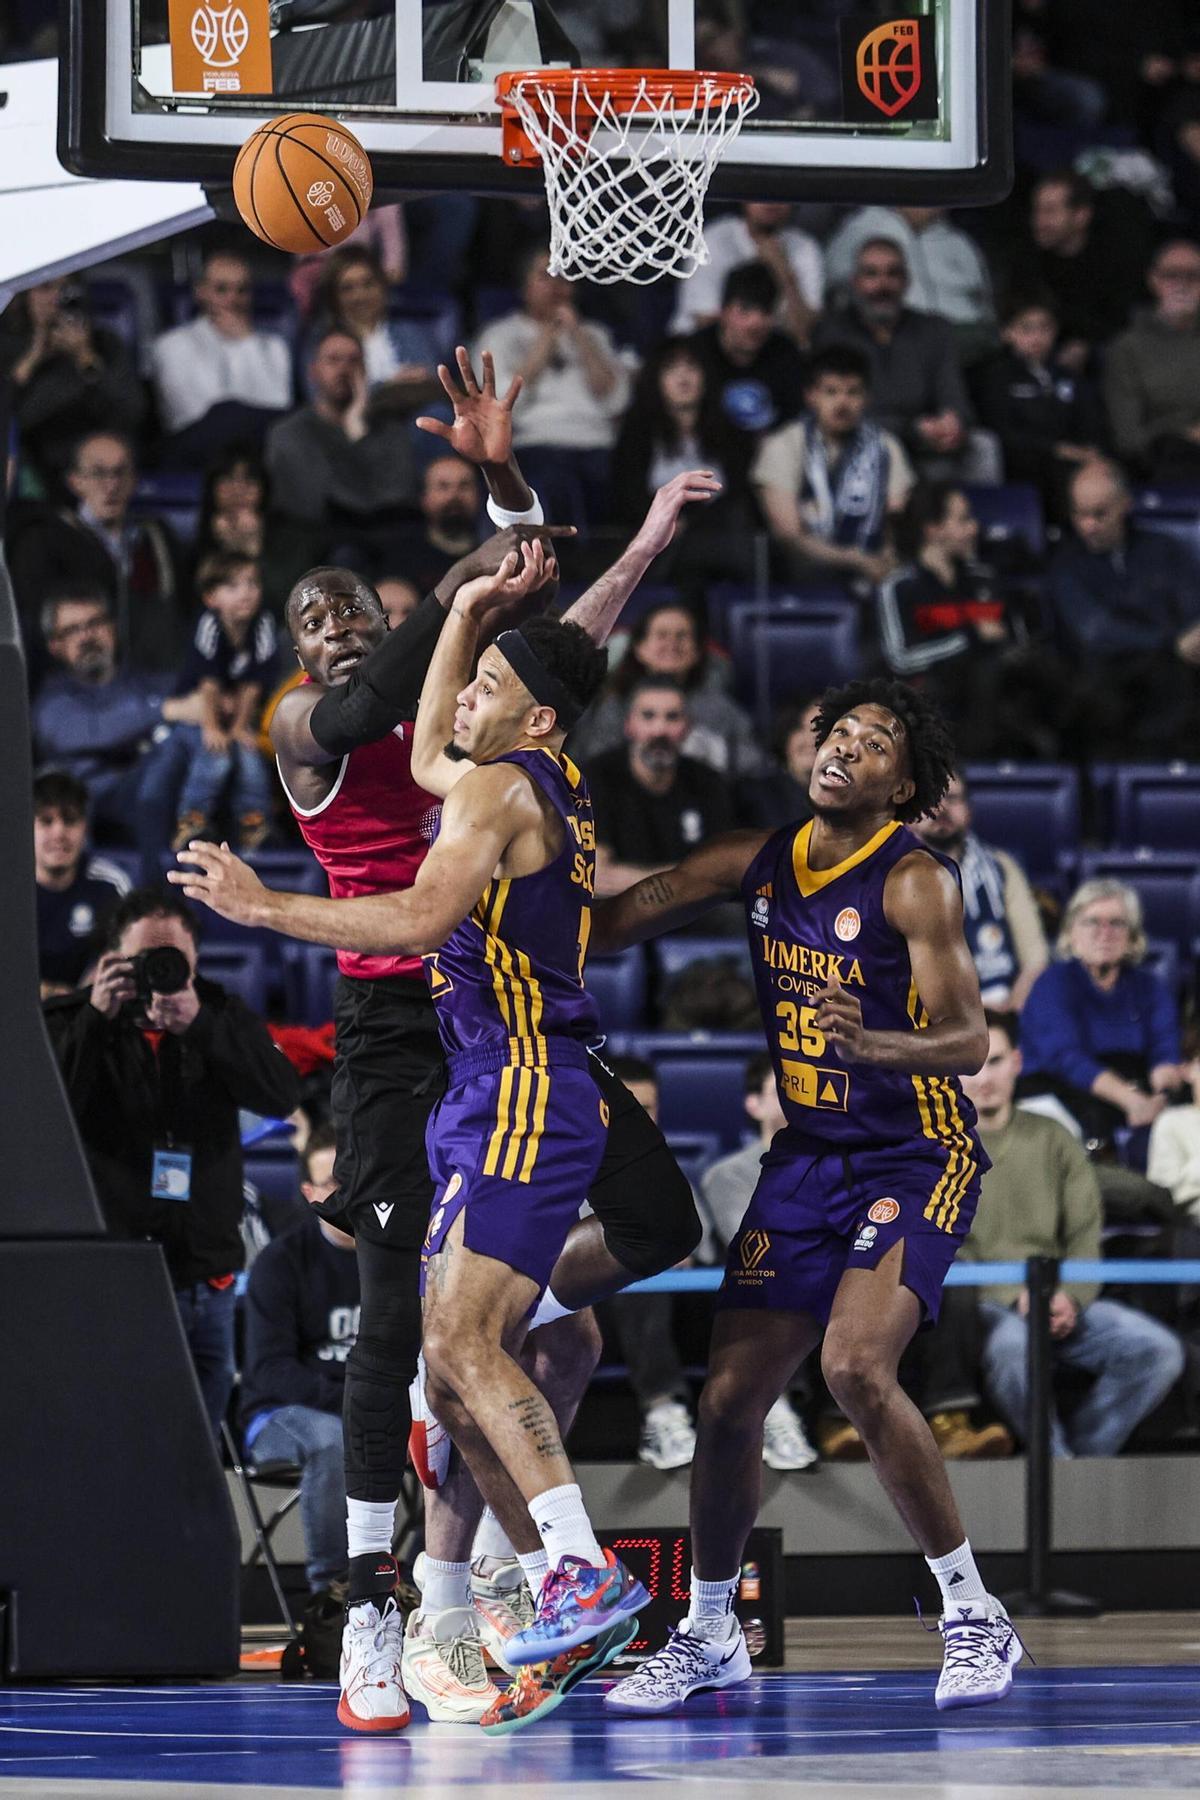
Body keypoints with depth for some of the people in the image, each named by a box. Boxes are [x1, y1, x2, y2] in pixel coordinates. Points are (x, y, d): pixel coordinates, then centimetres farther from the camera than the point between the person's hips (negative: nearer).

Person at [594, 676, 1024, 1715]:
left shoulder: (914, 880, -16)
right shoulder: (759, 864, 3)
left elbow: (968, 1040, -25)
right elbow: (603, 926, 12)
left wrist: (870, 1045, -44)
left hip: (917, 1155, -6)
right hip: (808, 1156, 6)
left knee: (856, 1366, -27)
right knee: (730, 1397, 3)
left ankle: (974, 1618, -14)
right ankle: (709, 1636, 23)